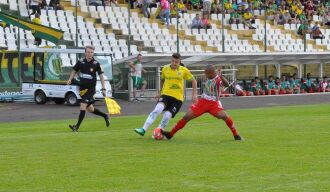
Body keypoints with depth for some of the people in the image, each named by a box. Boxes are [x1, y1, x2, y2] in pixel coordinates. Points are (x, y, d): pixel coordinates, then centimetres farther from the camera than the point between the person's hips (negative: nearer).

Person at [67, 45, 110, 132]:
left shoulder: (96, 64, -6)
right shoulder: (80, 62, 2)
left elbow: (101, 76, 1)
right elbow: (74, 71, 16)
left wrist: (103, 89, -2)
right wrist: (70, 79, -2)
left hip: (91, 88, -5)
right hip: (82, 88, 5)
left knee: (83, 106, -16)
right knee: (90, 109, 13)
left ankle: (77, 126, -15)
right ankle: (105, 116, 35)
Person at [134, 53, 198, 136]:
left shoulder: (184, 70, -2)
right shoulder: (165, 69, 3)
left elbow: (193, 81, 8)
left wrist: (194, 94, 1)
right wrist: (161, 91, 21)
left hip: (177, 98, 0)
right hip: (165, 95, 0)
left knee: (167, 115, -17)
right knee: (158, 108, -27)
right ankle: (143, 129, -31)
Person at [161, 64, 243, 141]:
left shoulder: (218, 79, -18)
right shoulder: (208, 78, 5)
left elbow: (227, 85, -39)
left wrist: (221, 77, -54)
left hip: (214, 104, -6)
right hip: (202, 102, 6)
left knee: (224, 116, -28)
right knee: (186, 117, 2)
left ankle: (236, 135, -10)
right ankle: (170, 134, 11)